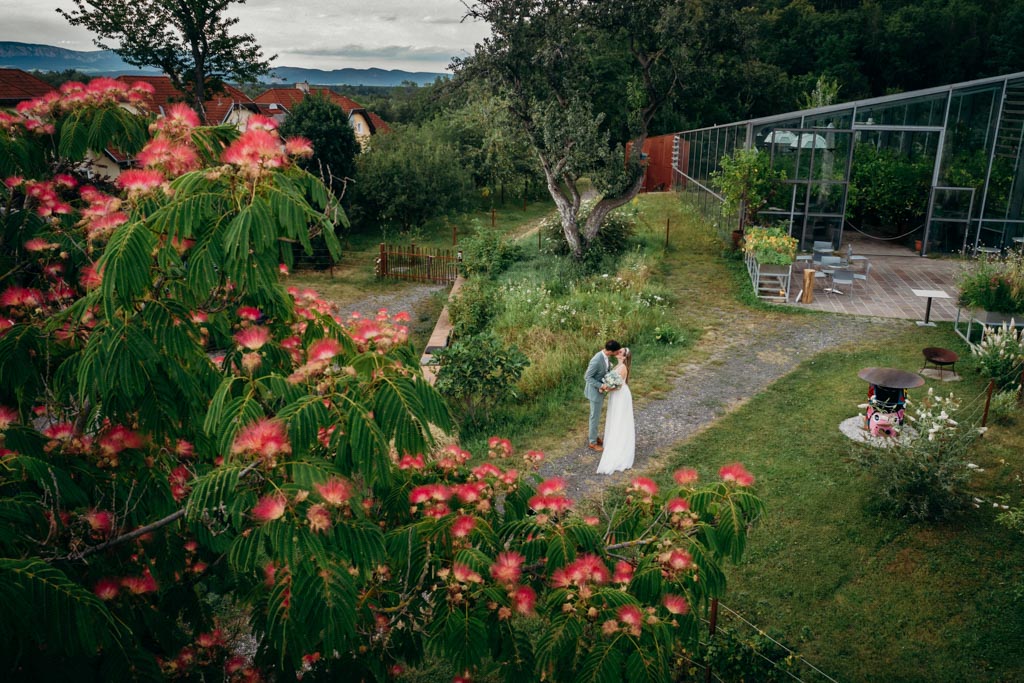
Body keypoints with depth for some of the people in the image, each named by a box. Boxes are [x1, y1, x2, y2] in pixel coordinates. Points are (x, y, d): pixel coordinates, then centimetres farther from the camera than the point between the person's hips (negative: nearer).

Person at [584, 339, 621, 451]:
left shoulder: (606, 356, -7)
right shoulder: (596, 361, -33)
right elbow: (587, 377, -24)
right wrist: (601, 386, -29)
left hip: (600, 390, 8)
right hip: (595, 391, -8)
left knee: (596, 414, 24)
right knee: (595, 416, 7)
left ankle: (592, 434, 43)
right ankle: (592, 442, 24)